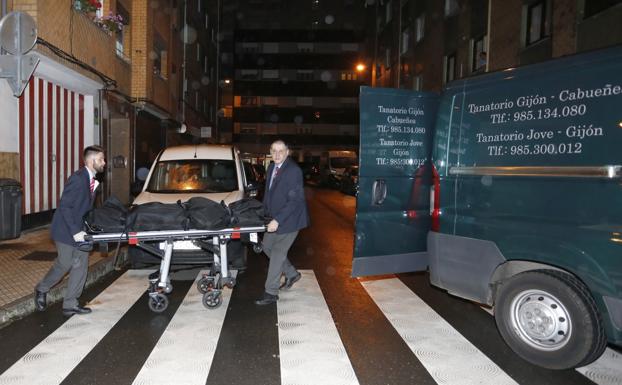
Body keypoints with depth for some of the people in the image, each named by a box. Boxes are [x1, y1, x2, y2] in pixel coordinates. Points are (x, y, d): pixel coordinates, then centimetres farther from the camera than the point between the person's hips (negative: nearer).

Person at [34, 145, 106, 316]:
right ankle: (41, 289, 31)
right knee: (64, 264, 3)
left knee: (81, 265, 6)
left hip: (80, 230, 8)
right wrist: (74, 231, -25)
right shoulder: (78, 178, -22)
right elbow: (64, 206, -23)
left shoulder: (92, 180, 3)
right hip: (66, 230, -8)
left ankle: (70, 304, 15)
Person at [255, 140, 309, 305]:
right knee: (267, 246, 16)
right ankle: (292, 274, 32)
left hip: (289, 219, -9)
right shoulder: (271, 168, 6)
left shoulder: (293, 171, -20)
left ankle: (271, 293, 5)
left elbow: (295, 200, -24)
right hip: (275, 218, 9)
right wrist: (266, 213, 7)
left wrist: (277, 220, -27)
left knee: (277, 252, -5)